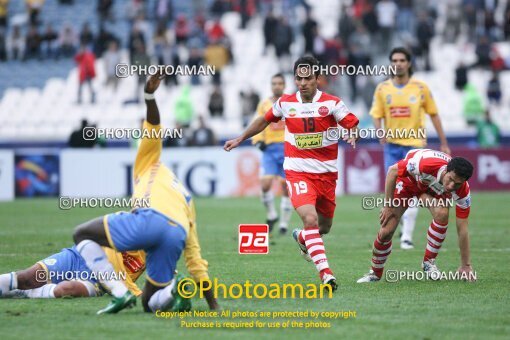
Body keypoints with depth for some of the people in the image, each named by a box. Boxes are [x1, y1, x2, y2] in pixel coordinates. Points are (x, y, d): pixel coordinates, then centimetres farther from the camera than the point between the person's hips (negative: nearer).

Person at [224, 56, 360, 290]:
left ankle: (302, 238, 51)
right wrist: (240, 139, 26)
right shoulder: (285, 103, 2)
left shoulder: (331, 103, -5)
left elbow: (353, 125, -4)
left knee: (324, 226, 14)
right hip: (297, 172, -1)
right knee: (309, 218, -24)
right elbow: (265, 120, 20)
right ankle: (325, 273, -28)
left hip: (326, 173, 2)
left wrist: (351, 135, -28)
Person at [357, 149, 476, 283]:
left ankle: (429, 262, -10)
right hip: (408, 179, -1)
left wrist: (466, 266, -20)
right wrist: (388, 205, -22)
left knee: (442, 214, -31)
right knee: (386, 231, -9)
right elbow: (393, 171, -26)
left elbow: (462, 229, -23)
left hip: (433, 189, 1)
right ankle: (375, 274, 17)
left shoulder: (463, 192, -33)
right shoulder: (427, 165, -43)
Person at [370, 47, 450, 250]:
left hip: (414, 144, -2)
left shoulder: (420, 88, -1)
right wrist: (380, 133, -18)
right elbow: (376, 116, 4)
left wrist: (443, 143, 6)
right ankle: (405, 225, 27)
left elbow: (433, 115, 5)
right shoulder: (382, 89, 2)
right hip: (392, 145, 2)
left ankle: (407, 236, -8)